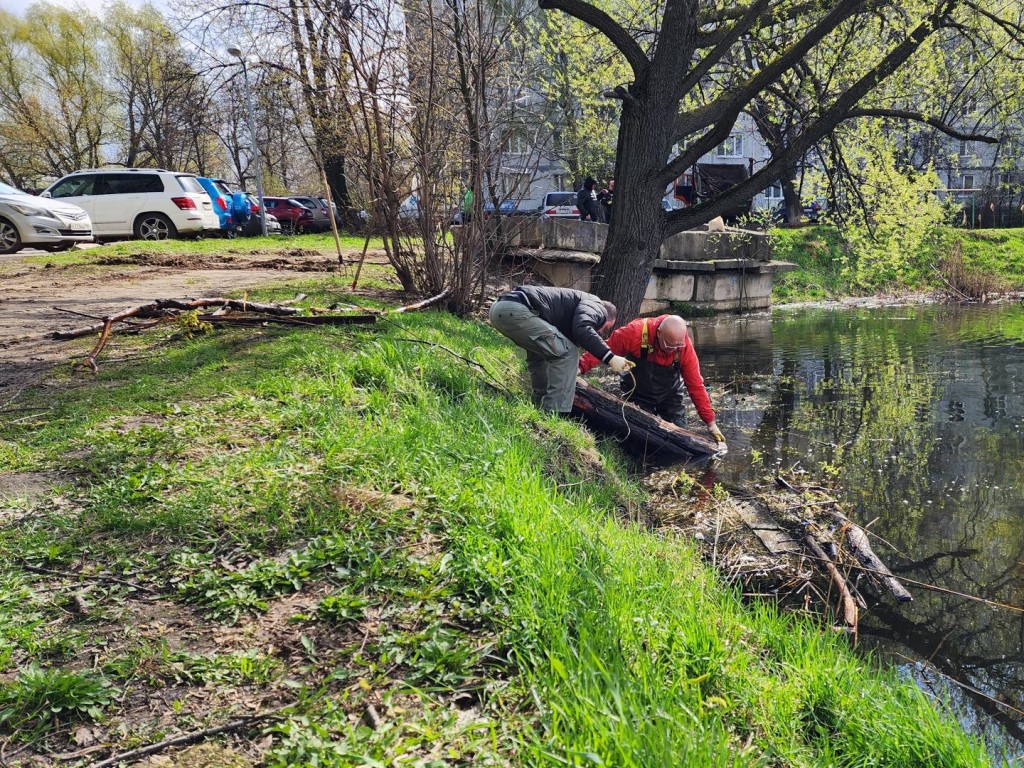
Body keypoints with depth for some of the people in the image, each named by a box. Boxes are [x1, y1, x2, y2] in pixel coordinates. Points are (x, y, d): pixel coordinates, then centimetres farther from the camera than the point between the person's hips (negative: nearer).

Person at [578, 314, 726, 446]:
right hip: (637, 395, -2)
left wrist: (710, 422, -16)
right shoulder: (635, 332, -31)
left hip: (669, 396, 2)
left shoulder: (685, 346, -23)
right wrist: (581, 367, -36)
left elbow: (696, 385, -17)